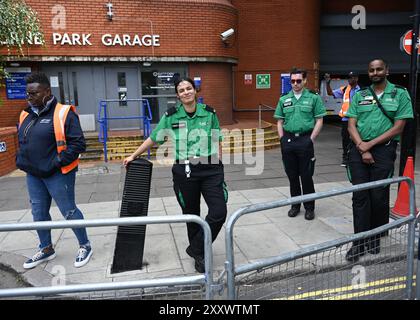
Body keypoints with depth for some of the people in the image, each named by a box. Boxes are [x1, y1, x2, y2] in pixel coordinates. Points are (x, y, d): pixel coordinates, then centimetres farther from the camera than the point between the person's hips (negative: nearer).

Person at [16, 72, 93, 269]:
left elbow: (78, 143, -18)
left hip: (57, 175, -7)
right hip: (33, 175, 8)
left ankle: (85, 246, 22)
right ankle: (46, 249, 37)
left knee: (68, 211, 3)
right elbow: (22, 141, 23)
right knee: (39, 213, 17)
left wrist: (57, 162, -21)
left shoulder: (63, 113, -14)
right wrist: (21, 159, 7)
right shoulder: (26, 115, 9)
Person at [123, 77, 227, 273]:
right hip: (184, 172, 0)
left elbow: (216, 141, 8)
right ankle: (198, 252, 31)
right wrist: (133, 156, 13)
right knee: (191, 214, 10)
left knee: (219, 212, -9)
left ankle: (196, 250, 11)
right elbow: (153, 138, 8)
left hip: (210, 170, 1)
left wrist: (218, 166, 8)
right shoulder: (171, 115, -2)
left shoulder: (209, 113, 0)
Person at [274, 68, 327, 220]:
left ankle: (309, 207, 16)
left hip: (305, 140, -3)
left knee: (306, 176, 1)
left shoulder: (313, 97, 0)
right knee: (292, 175, 11)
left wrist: (311, 139, -8)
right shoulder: (284, 99, 10)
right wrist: (282, 139, 3)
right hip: (288, 140, 3)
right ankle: (295, 205, 25)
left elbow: (319, 121, -1)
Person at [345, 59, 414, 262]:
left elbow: (398, 127, -3)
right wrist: (362, 147, -9)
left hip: (384, 149, -2)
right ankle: (360, 243, 5)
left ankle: (375, 240, 20)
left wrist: (371, 144, -10)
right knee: (360, 196, -1)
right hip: (359, 150, 2)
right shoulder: (359, 96, 12)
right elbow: (351, 125, 6)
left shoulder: (400, 94, 5)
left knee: (379, 197, 3)